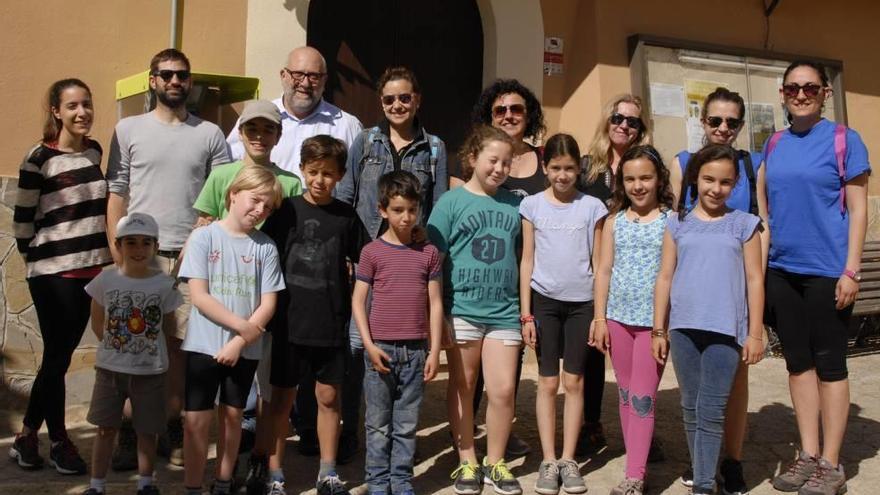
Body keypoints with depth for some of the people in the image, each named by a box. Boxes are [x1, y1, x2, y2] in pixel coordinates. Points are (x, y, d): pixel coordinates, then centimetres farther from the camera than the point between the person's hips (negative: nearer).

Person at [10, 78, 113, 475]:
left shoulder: (94, 151, 7)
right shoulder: (39, 159, -11)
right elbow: (22, 219, -4)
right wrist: (34, 259, 4)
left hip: (91, 268, 6)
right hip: (53, 272, -6)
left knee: (61, 355, 12)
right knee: (58, 358, 2)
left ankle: (27, 435, 26)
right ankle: (59, 442, 18)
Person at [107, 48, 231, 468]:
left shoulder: (210, 134, 9)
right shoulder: (129, 129, 9)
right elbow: (116, 195, 6)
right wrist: (118, 255, -1)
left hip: (191, 256, 0)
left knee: (181, 344, 3)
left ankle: (172, 428, 14)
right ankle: (131, 431, 9)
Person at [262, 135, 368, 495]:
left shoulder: (346, 216, 2)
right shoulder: (286, 210, -2)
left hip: (332, 324, 1)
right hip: (290, 322, -1)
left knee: (328, 396, 10)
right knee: (283, 397, 7)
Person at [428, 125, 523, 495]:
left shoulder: (514, 205, 8)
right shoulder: (451, 202, -2)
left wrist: (527, 310, 12)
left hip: (504, 312, 2)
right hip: (462, 310, -2)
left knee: (503, 390, 1)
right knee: (462, 388, 10)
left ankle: (495, 462, 20)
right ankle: (467, 461, 24)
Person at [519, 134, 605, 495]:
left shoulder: (592, 207, 1)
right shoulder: (532, 205, 1)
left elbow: (598, 263, 4)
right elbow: (527, 261, 2)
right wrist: (525, 314, -2)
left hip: (582, 302, 0)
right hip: (544, 300, 0)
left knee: (574, 382, 6)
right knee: (548, 382, 5)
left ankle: (568, 460, 15)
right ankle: (548, 461, 12)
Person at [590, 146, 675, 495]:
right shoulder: (615, 220, 6)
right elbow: (604, 270, 7)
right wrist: (600, 317, 3)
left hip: (655, 319, -4)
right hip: (618, 316, 4)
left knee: (642, 396, -4)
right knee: (626, 394, 10)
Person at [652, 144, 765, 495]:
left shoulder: (743, 224, 5)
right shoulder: (678, 224, 8)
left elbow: (754, 280, 4)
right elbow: (665, 277, 9)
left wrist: (755, 333, 0)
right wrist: (659, 330, 6)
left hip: (725, 330, -2)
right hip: (683, 327, 2)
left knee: (711, 410, -4)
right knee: (691, 408, 10)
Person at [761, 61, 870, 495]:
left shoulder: (843, 140, -4)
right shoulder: (774, 144, 10)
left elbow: (858, 210, -5)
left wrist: (850, 270, -12)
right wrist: (760, 261, 7)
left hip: (826, 270, -5)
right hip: (781, 269, 5)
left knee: (829, 364, 2)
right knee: (798, 363, 10)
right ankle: (808, 455, 20)